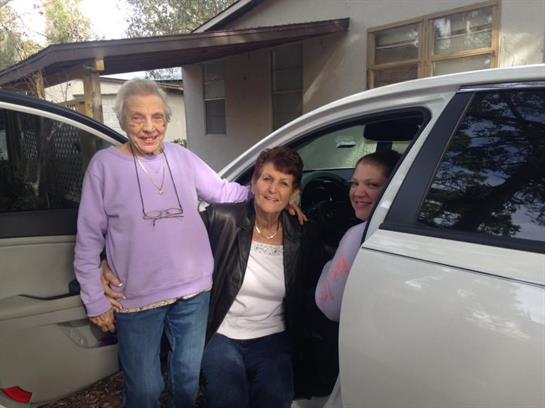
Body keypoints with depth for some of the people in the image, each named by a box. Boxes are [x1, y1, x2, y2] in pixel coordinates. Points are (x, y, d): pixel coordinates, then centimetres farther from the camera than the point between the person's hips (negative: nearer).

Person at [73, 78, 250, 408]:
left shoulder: (182, 157, -1)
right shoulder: (105, 164, -9)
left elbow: (223, 192, 10)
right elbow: (88, 240, -5)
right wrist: (96, 301, -4)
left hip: (194, 291, 3)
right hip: (137, 300, -2)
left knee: (188, 378, 22)